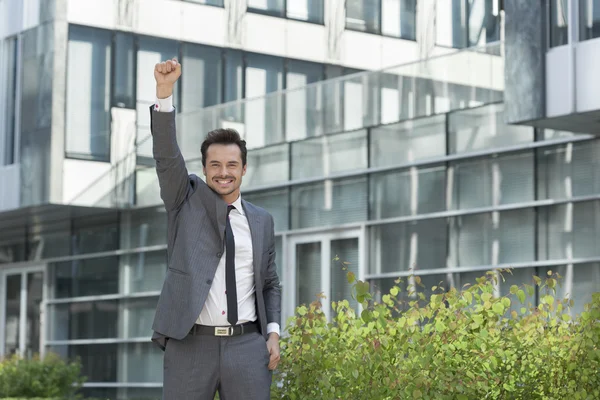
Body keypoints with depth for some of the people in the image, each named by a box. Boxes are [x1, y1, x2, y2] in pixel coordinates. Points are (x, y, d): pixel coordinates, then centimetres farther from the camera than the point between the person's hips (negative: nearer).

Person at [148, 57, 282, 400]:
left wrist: (273, 332, 3)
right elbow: (166, 156, -8)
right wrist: (165, 91, -21)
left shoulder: (262, 220, 13)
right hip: (190, 344, -2)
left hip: (248, 346, 2)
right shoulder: (187, 200, 7)